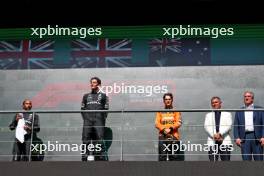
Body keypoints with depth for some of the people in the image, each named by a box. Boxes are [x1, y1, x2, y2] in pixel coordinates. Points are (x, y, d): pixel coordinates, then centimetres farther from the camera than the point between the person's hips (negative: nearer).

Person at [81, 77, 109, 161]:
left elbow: (106, 109, 10)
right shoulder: (86, 96, 24)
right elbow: (82, 109, 20)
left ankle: (102, 158, -14)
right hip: (87, 120, 3)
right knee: (85, 139, -6)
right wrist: (85, 118, 6)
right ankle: (84, 159, -6)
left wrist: (103, 119, -1)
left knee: (99, 140, -12)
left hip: (98, 120, -3)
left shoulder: (103, 96, 16)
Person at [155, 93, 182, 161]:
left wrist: (170, 128, -16)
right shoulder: (160, 112, 15)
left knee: (174, 156, -3)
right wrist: (163, 129, -14)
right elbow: (157, 123, 4)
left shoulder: (176, 111, 12)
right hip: (162, 136, 1)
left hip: (174, 136, -1)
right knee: (162, 156, -6)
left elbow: (178, 122, 0)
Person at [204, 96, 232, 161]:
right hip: (212, 142, 1)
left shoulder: (227, 114, 17)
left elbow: (229, 126, 1)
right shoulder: (208, 115, 21)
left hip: (225, 141, -1)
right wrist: (214, 135, -12)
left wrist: (220, 134, -15)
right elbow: (206, 127, 5)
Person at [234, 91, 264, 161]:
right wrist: (237, 138, -4)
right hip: (244, 138, 1)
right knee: (246, 160, 0)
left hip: (257, 138, -1)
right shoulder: (239, 111, 15)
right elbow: (236, 126, 10)